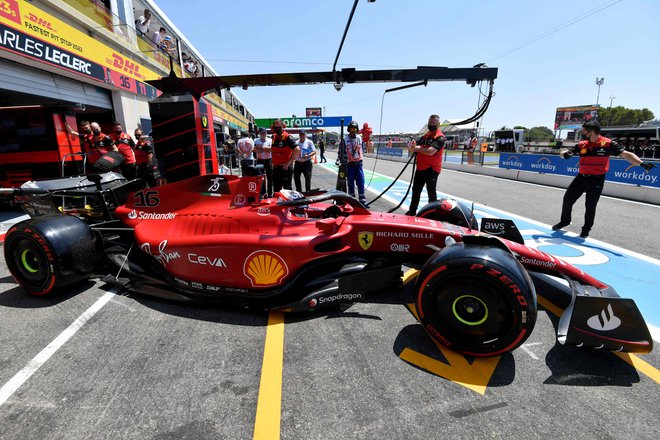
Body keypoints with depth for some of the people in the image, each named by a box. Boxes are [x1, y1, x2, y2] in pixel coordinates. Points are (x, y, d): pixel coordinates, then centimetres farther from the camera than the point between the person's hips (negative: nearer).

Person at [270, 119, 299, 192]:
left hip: (285, 167, -7)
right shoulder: (274, 137, 12)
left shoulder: (287, 137, -10)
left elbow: (297, 149, -20)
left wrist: (288, 162, -19)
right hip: (276, 167, 7)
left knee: (287, 188, -2)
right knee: (276, 189, 16)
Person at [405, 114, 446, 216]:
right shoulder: (425, 135, 14)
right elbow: (416, 146, 13)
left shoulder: (440, 137, -12)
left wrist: (416, 148, -14)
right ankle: (412, 211, 31)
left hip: (431, 169, -8)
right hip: (420, 168, 8)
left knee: (431, 192, 0)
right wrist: (413, 145, -12)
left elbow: (430, 151, -26)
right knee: (416, 190, 17)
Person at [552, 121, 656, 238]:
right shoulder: (582, 144, 1)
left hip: (597, 180, -3)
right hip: (581, 177, 4)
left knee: (590, 206, 6)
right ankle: (565, 221, 28)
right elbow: (564, 152, 5)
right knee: (567, 199, 5)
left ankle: (586, 229, 24)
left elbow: (626, 154, -8)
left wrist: (642, 163, -19)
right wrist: (564, 153, -19)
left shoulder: (608, 143, -9)